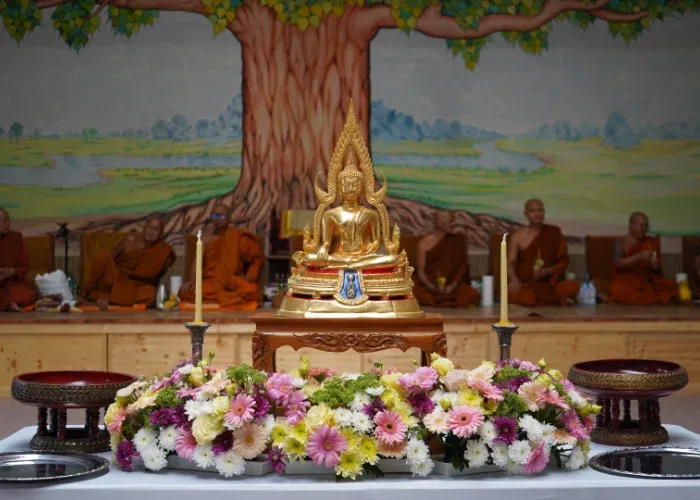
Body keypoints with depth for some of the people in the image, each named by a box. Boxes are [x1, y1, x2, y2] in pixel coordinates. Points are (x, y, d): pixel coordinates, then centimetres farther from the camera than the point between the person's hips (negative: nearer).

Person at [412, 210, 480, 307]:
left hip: (452, 285, 1)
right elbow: (420, 270, -3)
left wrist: (453, 286, -16)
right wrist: (431, 287, -22)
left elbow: (462, 266, 0)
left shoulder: (459, 239, 2)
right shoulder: (425, 243, -1)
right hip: (428, 284, -1)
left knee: (474, 296, -29)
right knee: (414, 293, -35)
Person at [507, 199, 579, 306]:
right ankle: (558, 300, -26)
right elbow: (510, 263, 0)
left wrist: (548, 271, -12)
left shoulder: (554, 233, 7)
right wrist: (514, 280, -20)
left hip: (550, 284, 0)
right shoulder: (518, 236, 5)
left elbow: (564, 261, 8)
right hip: (526, 284, 1)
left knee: (572, 286, -30)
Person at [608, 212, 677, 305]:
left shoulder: (652, 242, 11)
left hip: (648, 280, 3)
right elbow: (618, 263, -18)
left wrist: (656, 265, -8)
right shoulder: (621, 243, -2)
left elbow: (657, 267, 16)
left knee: (672, 287, -21)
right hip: (626, 281, -3)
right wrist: (639, 256, -27)